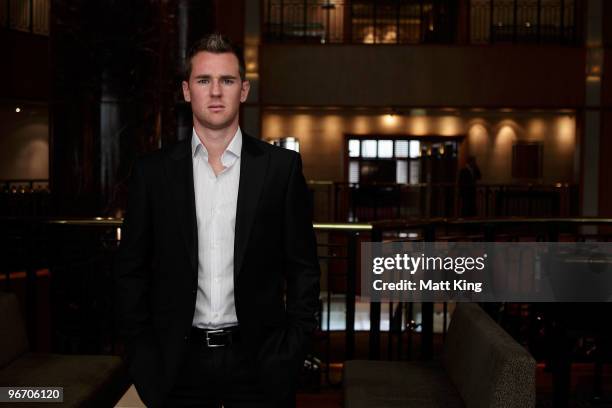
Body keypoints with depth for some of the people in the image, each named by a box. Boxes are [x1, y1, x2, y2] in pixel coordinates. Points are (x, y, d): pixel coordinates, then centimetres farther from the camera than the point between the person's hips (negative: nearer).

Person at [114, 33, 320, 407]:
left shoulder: (282, 167, -1)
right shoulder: (153, 171, 1)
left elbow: (303, 268, 2)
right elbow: (131, 272, 4)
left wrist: (292, 353, -3)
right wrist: (143, 357, -1)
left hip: (258, 363, 0)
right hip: (179, 362, 1)